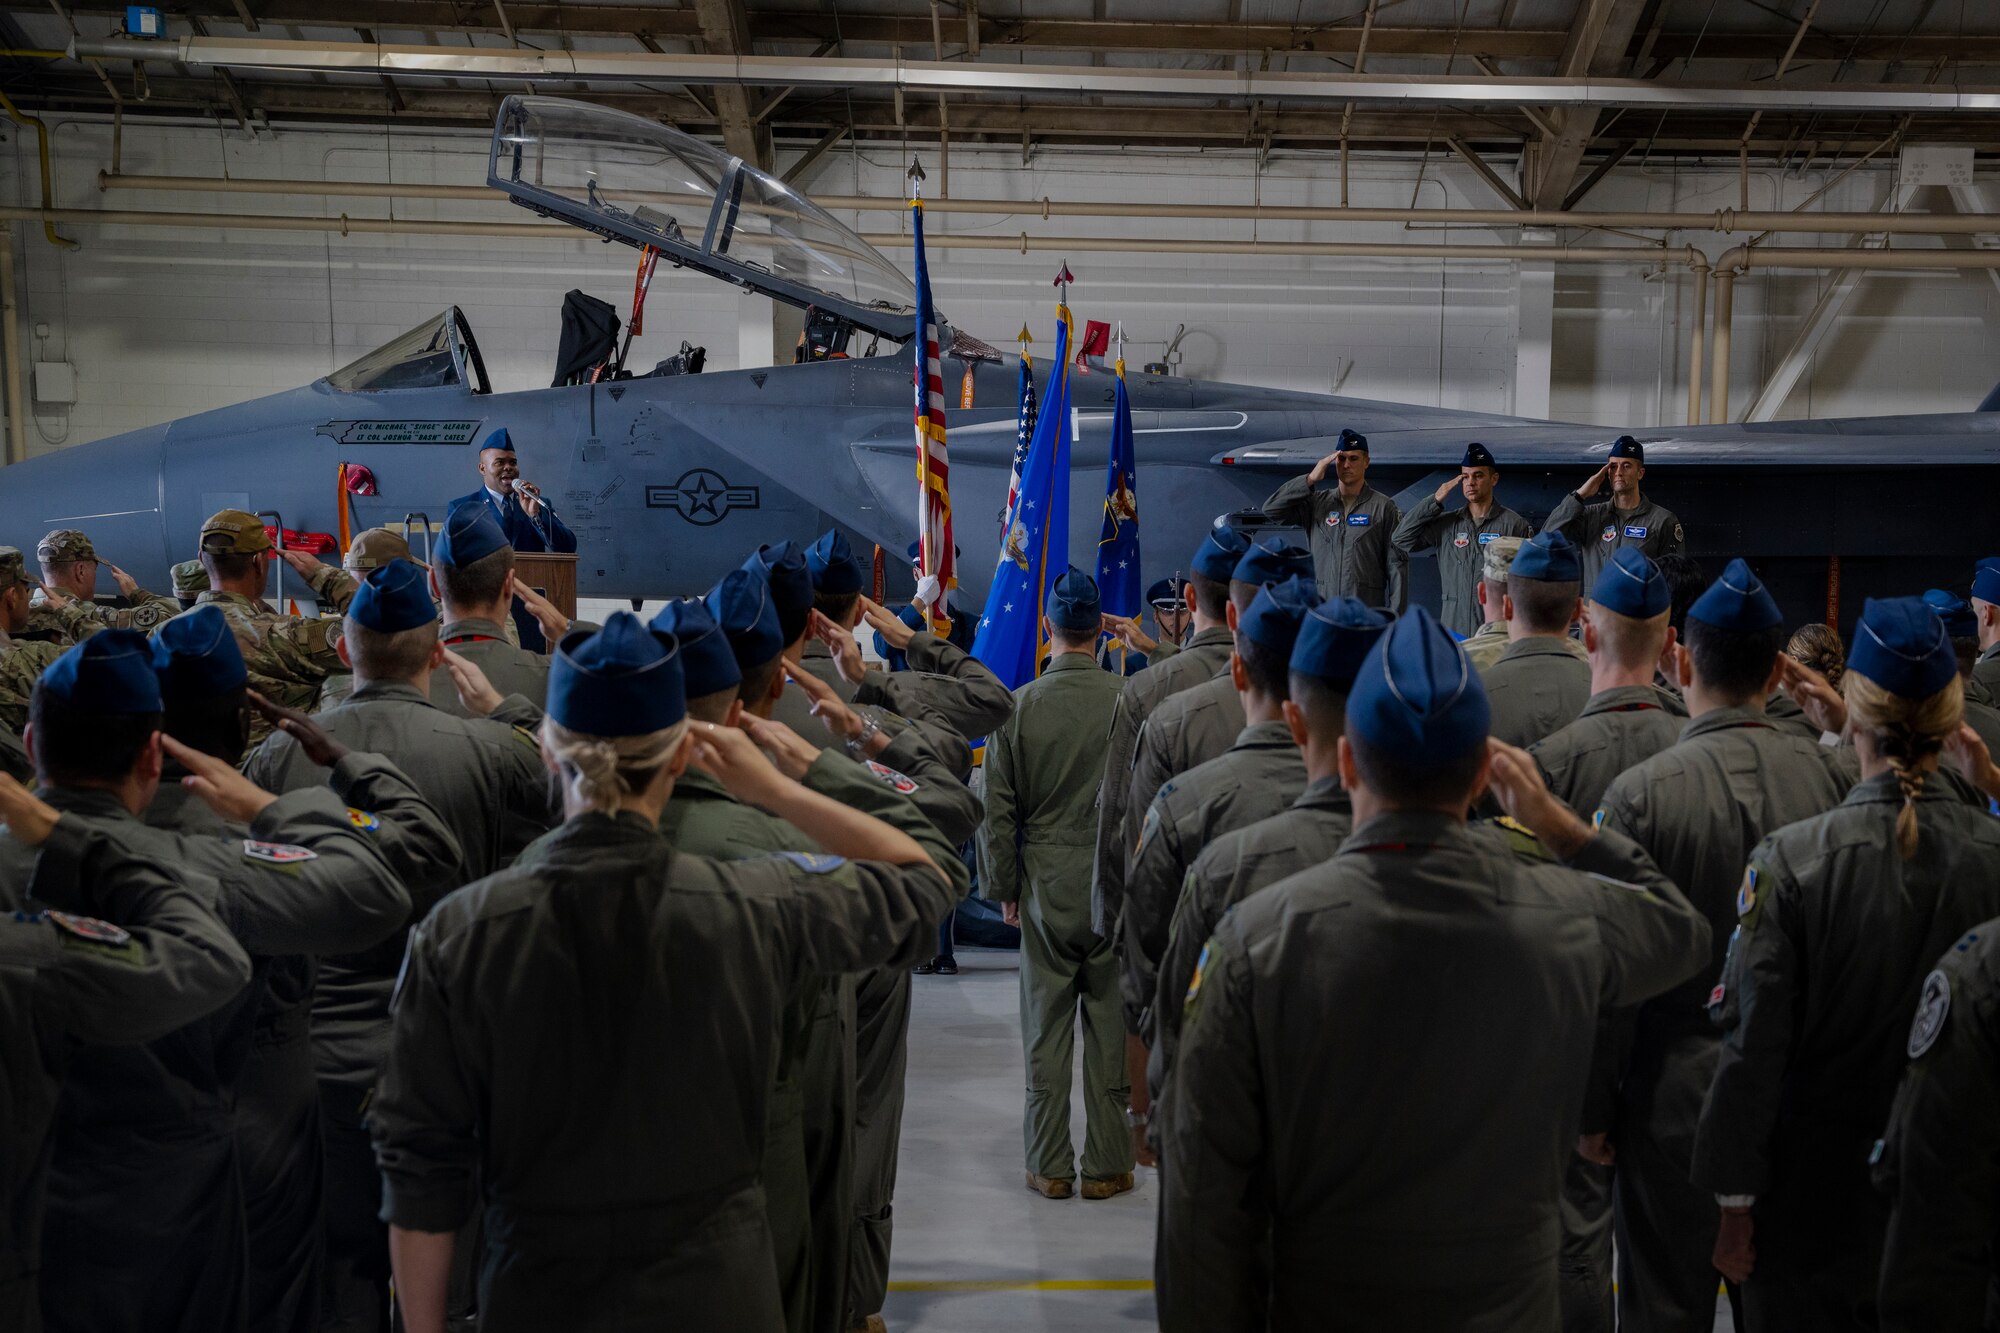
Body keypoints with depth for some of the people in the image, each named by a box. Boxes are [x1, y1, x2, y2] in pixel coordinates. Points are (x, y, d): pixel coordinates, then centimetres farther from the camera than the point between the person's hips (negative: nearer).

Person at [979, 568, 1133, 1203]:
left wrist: (1003, 888, 9)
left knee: (1046, 1026, 9)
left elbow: (998, 810, -2)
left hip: (1045, 885, 1)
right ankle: (1106, 1165, 16)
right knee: (1110, 1024, 8)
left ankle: (1050, 1167, 18)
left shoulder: (1018, 706, -6)